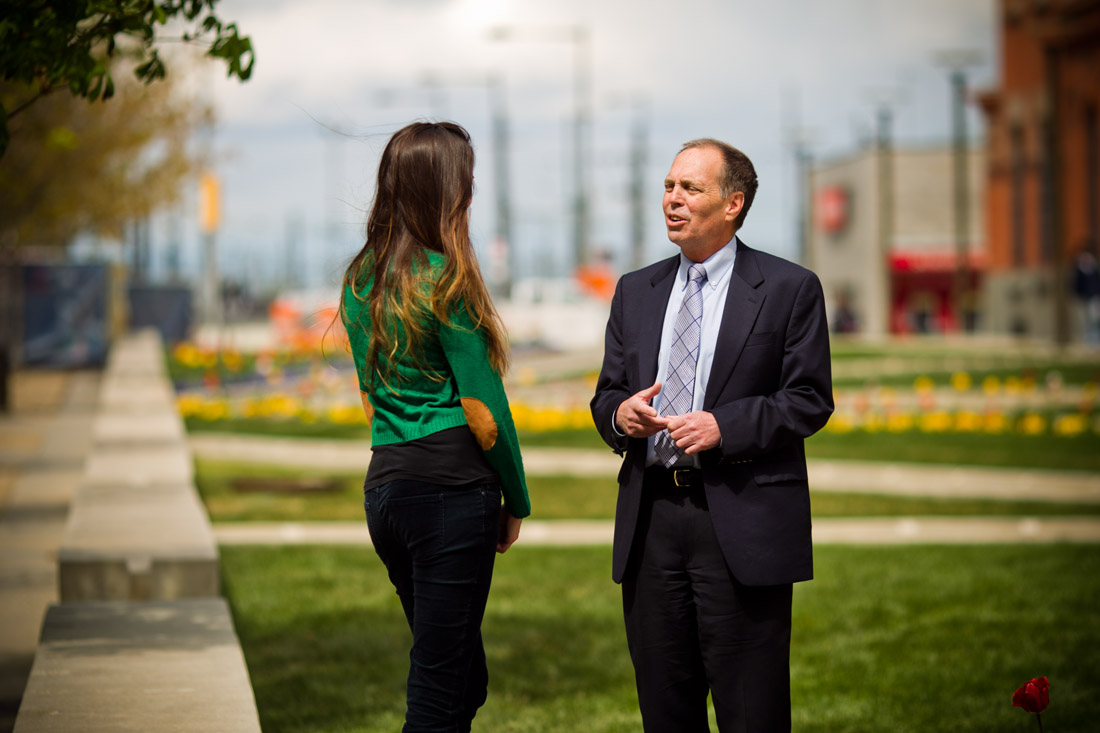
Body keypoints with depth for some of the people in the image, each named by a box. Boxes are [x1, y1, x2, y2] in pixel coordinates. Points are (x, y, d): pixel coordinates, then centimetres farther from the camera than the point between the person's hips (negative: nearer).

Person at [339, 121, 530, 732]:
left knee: (465, 679, 17)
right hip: (451, 485, -8)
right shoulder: (443, 280, -10)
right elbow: (482, 405, -9)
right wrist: (516, 500, 2)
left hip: (385, 484, 8)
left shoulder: (362, 278, 13)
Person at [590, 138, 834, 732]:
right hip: (650, 521, 5)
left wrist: (724, 426, -16)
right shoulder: (635, 292, 15)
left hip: (742, 526, -4)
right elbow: (605, 396, 17)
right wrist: (620, 414, -7)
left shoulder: (790, 289, 0)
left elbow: (809, 400, -4)